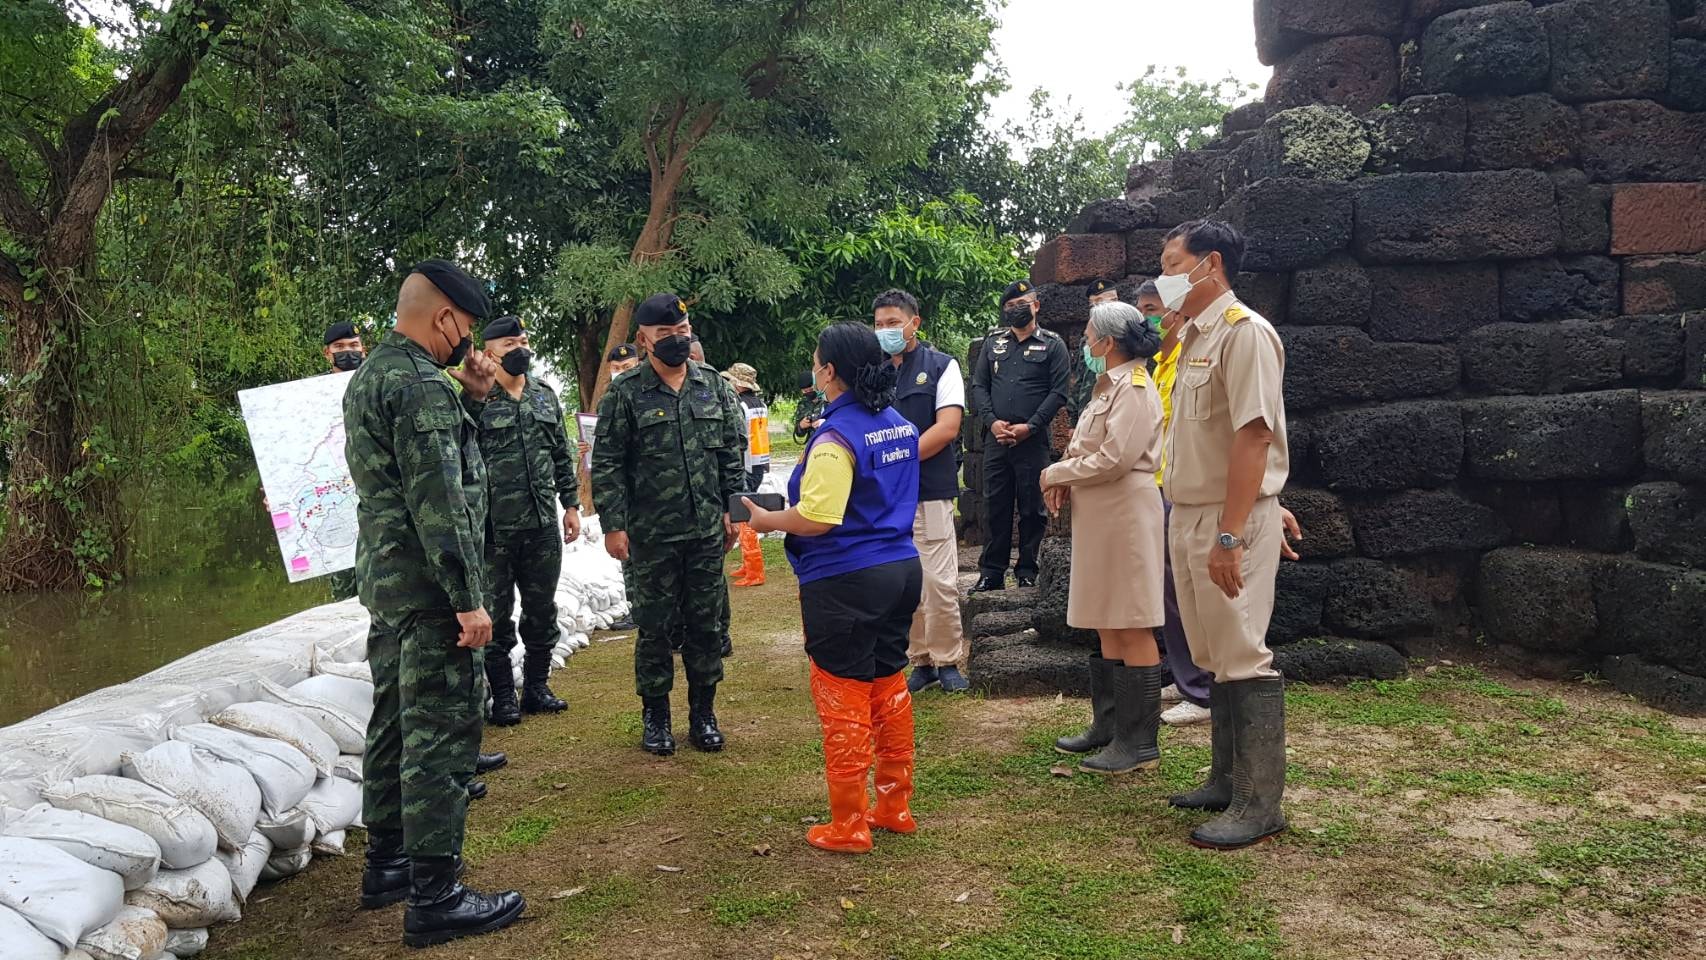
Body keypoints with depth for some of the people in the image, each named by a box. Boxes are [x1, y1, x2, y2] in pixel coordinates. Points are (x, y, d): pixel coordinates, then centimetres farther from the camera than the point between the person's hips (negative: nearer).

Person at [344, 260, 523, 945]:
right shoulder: (422, 384, -18)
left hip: (382, 578, 10)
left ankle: (386, 864, 30)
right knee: (442, 733, -5)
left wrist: (469, 396, 10)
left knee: (395, 722, 18)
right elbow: (438, 501, -23)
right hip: (429, 587, -10)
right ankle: (434, 897, 1)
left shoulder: (370, 374, 13)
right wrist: (468, 599, -20)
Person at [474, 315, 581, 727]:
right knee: (496, 615, 5)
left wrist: (571, 504, 12)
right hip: (495, 528, -5)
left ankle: (537, 687, 26)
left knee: (542, 611, 13)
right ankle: (502, 696, 16)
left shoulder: (545, 396, 10)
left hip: (543, 524, 5)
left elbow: (563, 456, 14)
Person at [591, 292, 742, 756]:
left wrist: (732, 509, 6)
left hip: (707, 529, 3)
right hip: (651, 535, -3)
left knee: (706, 623, 10)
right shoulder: (625, 393, -6)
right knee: (654, 626, 6)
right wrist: (613, 525, -10)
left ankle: (703, 713, 24)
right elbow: (606, 465, -6)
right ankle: (655, 715, 21)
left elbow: (731, 453, 11)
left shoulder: (713, 385, 5)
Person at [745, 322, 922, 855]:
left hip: (846, 583, -8)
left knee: (843, 699, 3)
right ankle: (896, 806, 29)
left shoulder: (836, 437, -19)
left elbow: (816, 520, -25)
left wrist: (766, 519, -8)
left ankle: (848, 825, 12)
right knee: (889, 686, 18)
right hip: (901, 569, 8)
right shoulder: (899, 424, 7)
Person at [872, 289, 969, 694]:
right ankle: (920, 661, 18)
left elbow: (947, 427, -8)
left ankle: (947, 661, 11)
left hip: (929, 492, -3)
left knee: (940, 583, -4)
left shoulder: (941, 366, 2)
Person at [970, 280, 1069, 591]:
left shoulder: (1052, 344, 3)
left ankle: (1027, 571, 10)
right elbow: (978, 386, 11)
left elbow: (1058, 392, -4)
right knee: (995, 506, 5)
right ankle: (992, 572, 12)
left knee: (1032, 507, 2)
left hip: (1032, 439, -3)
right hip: (996, 438, 3)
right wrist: (992, 422, -5)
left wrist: (1029, 427, -12)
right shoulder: (993, 342, 14)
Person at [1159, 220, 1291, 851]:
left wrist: (1229, 535, -25)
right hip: (1188, 516, 10)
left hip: (1231, 521, -10)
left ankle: (1259, 804, 3)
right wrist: (1193, 528, 12)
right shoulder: (1194, 337, 16)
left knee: (1243, 660, -5)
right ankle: (1227, 781, 27)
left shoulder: (1244, 331, -14)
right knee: (1213, 658, 15)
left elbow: (1252, 437, -21)